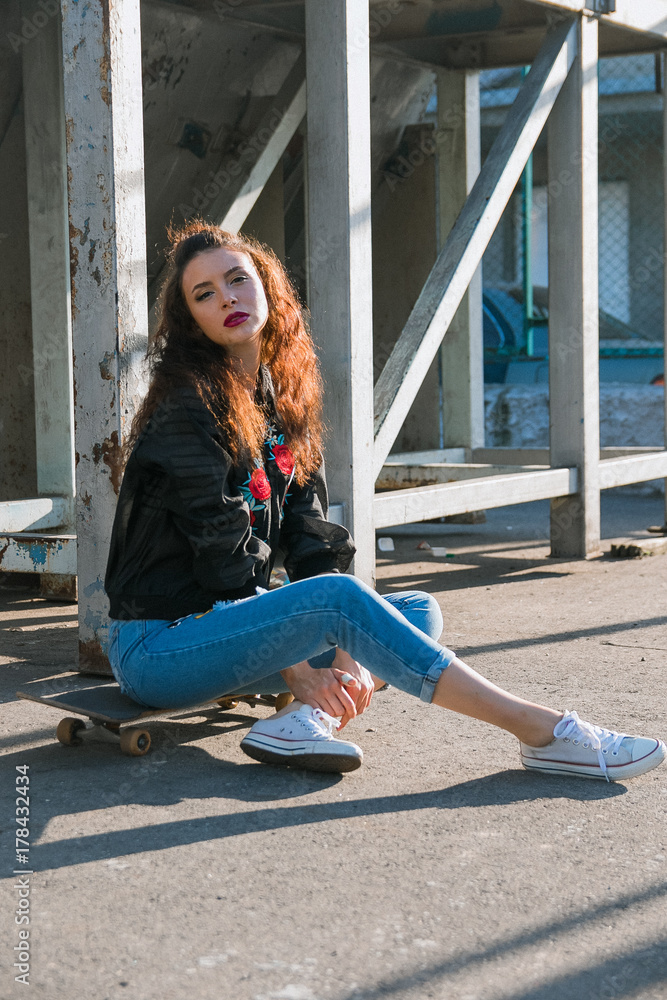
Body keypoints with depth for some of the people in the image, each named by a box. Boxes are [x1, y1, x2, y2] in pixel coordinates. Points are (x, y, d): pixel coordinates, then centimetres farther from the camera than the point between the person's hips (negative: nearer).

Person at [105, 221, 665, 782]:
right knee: (338, 596, -29)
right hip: (158, 645, -8)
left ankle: (304, 721, -29)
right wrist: (293, 669, -18)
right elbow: (222, 556, -18)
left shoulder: (286, 399, 9)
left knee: (419, 611, -2)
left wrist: (344, 651, -11)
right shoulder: (187, 412, -14)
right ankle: (540, 731, -28)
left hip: (229, 620, 8)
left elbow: (309, 535, 2)